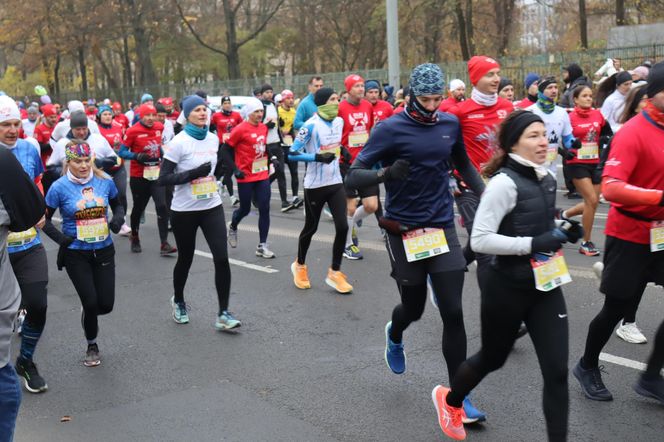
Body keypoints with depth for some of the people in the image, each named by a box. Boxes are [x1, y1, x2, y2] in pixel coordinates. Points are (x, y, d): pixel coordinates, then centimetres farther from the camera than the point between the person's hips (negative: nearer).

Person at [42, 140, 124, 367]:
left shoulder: (105, 181, -3)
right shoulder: (59, 187, -11)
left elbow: (118, 206, 13)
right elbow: (44, 218, -1)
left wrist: (118, 219, -8)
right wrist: (60, 238, -15)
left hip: (103, 251, 3)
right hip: (76, 254, -3)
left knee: (106, 305, 2)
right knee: (91, 302, -4)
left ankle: (88, 313, 41)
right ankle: (92, 346, 24)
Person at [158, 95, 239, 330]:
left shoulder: (213, 139, 3)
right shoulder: (179, 142, -13)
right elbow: (163, 179, -15)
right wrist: (193, 173, -25)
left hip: (212, 207, 4)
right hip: (184, 211, -3)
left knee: (221, 258, -8)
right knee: (185, 259, 13)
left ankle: (223, 313, 0)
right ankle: (178, 301, 40)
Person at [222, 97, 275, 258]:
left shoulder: (264, 127, 6)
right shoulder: (240, 129, -13)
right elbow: (225, 150, -8)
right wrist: (235, 169, -14)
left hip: (262, 175, 5)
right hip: (246, 177, -5)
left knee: (264, 209, -1)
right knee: (245, 209, 9)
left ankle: (262, 246, 5)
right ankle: (233, 227, 43)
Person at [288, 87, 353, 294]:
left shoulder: (339, 121, 4)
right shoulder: (311, 125, -16)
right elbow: (292, 153, -16)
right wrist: (317, 157, -25)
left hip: (336, 183, 5)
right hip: (315, 185, -5)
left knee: (342, 227, -6)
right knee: (311, 228, 10)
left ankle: (335, 272, 8)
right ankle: (299, 265, 35)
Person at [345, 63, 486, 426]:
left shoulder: (450, 124, 2)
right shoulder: (390, 129, -11)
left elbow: (463, 165, 20)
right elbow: (353, 176, -15)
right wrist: (385, 174, -35)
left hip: (443, 228, 3)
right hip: (404, 231, -3)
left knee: (452, 312, -3)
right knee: (414, 307, 12)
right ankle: (394, 337, 50)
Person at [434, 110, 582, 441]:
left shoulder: (548, 180, 5)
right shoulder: (504, 182, -19)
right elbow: (480, 240, -23)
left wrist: (562, 233, 1)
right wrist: (533, 244, -26)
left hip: (546, 284, 6)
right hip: (507, 287, -6)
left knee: (557, 370, -1)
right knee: (492, 358, 16)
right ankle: (449, 399, 46)